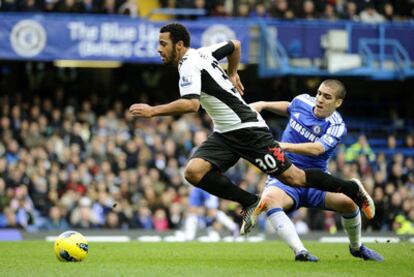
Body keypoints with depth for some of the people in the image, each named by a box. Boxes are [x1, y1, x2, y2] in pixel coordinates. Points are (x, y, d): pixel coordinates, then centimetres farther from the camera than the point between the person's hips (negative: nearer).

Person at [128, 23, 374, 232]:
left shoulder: (190, 65, -18)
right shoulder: (201, 53, 9)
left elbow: (191, 104, -35)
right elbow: (235, 45, 24)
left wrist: (153, 111, -31)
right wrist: (232, 74, 32)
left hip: (247, 129, -9)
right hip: (224, 134, 9)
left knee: (293, 178, -4)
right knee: (194, 171, -11)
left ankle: (352, 189, 13)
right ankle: (250, 203, 0)